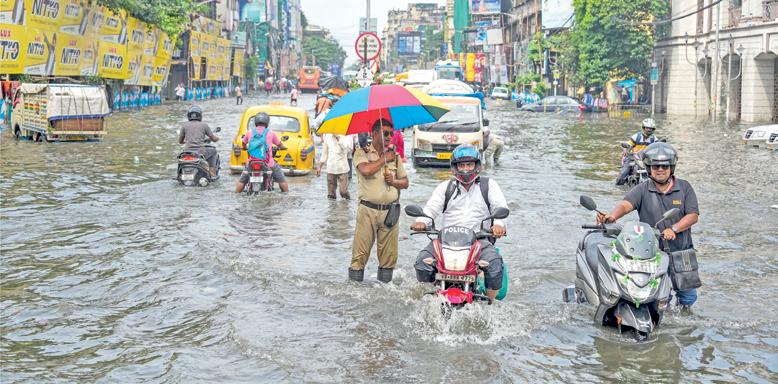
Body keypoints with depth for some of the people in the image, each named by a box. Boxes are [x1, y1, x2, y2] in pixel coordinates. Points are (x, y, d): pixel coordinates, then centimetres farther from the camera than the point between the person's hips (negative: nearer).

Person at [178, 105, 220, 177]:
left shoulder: (185, 125, 7)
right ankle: (212, 172, 17)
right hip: (200, 151, -2)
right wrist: (217, 138, 35)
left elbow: (180, 141, 15)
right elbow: (214, 139, 9)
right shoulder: (204, 125, 4)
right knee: (213, 151, 28)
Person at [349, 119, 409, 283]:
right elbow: (366, 170, -18)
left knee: (389, 255, 6)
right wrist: (384, 158, -5)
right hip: (368, 210, -4)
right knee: (360, 253, -4)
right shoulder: (362, 153, 2)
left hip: (390, 211, 4)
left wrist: (394, 181, -4)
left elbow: (405, 182, 17)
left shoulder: (394, 156, 15)